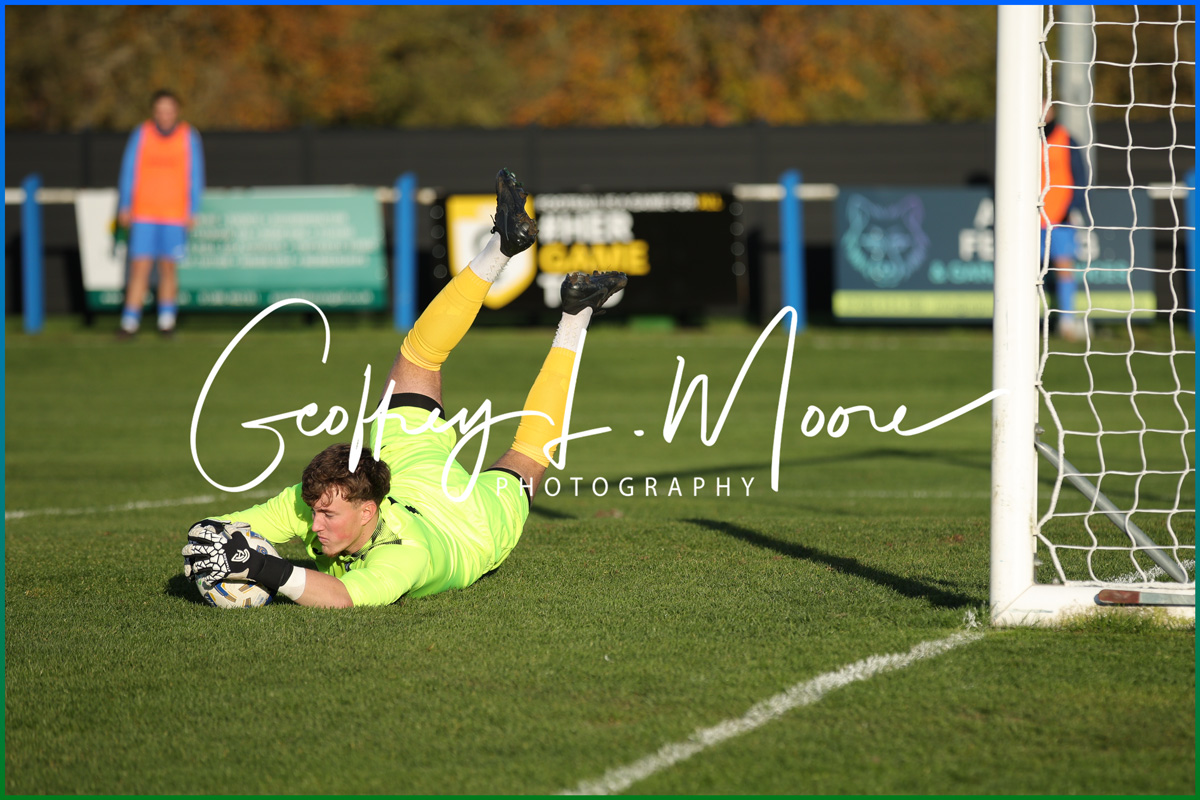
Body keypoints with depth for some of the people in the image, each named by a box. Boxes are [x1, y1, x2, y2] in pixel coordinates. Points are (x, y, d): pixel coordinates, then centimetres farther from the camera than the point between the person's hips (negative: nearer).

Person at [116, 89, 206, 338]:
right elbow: (128, 171, 6)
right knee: (139, 267, -6)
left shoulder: (189, 137, 2)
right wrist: (124, 208, 2)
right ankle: (130, 322, -5)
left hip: (175, 215, 0)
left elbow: (195, 175, 5)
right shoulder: (141, 135, 2)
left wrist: (192, 212, 0)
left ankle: (166, 319, 14)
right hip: (144, 214, 0)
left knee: (168, 268, 3)